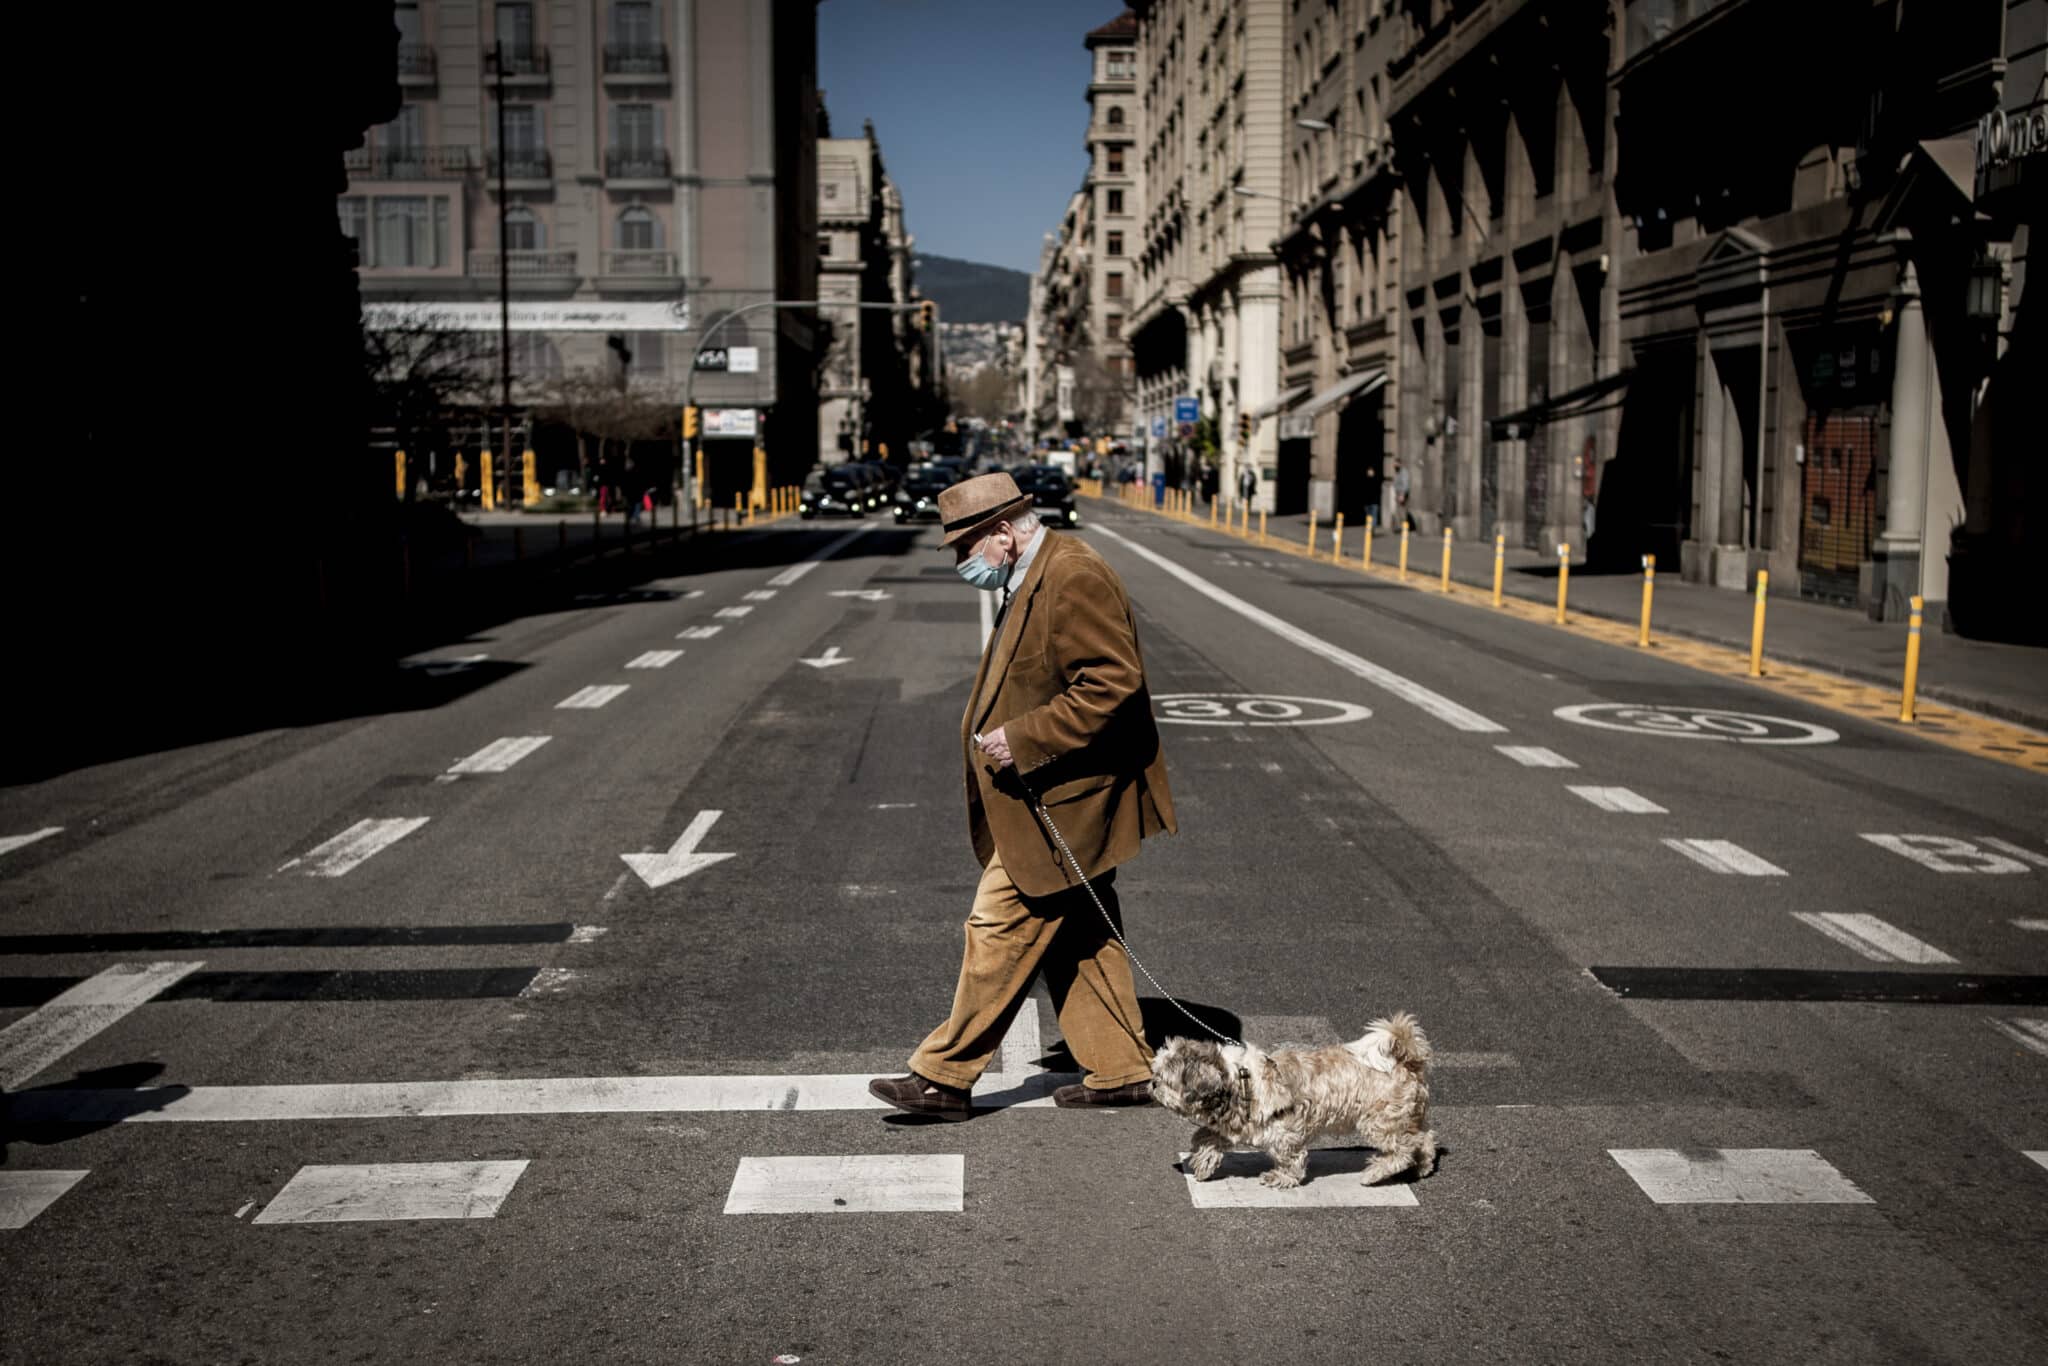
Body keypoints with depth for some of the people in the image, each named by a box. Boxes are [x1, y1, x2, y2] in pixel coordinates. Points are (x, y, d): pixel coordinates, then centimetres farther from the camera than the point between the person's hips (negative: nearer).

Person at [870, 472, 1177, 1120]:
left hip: (1061, 803, -11)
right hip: (1053, 798, 11)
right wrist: (999, 729, 9)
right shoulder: (1032, 577, 14)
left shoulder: (1073, 578, -19)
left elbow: (1113, 683, -25)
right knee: (1079, 935, 15)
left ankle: (945, 1076, 5)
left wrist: (1023, 739, -23)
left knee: (1000, 927, -4)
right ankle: (1121, 1071, 24)